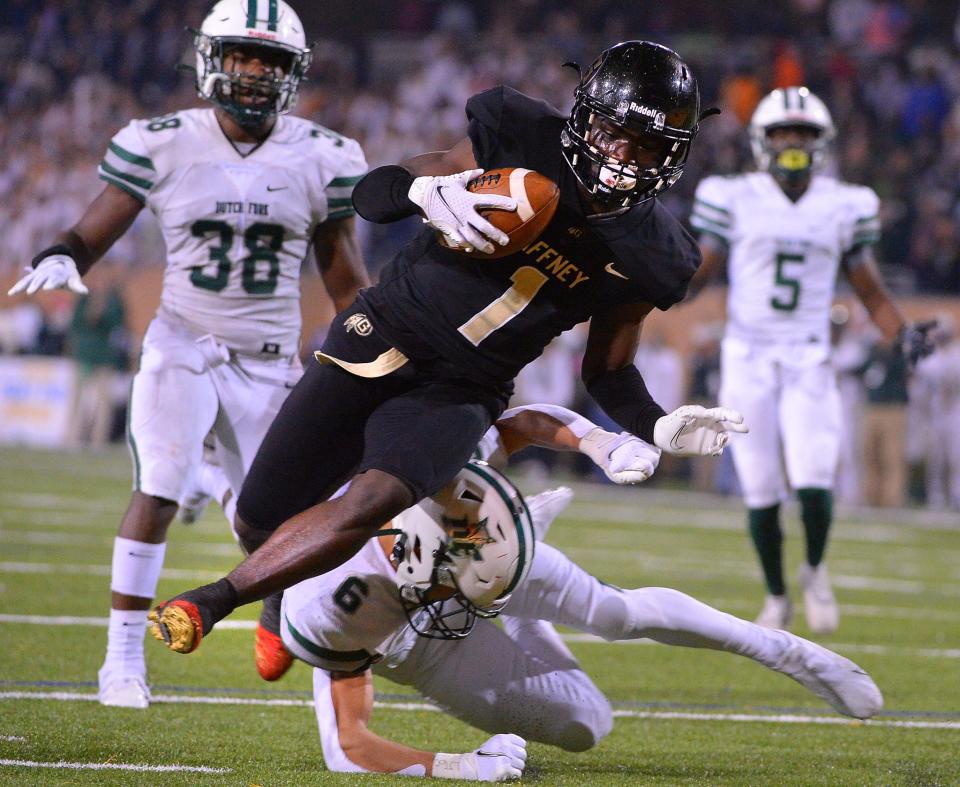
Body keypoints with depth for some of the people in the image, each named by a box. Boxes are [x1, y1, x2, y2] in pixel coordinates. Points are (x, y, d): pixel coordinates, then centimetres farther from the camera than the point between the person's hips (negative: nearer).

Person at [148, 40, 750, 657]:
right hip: (381, 341, 0)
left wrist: (658, 428, -11)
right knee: (260, 520, 2)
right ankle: (281, 595, 39)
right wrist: (425, 191, -29)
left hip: (456, 396, 0)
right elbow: (371, 194, -6)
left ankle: (215, 600, -18)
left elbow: (609, 370, 9)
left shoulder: (650, 256, -5)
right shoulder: (519, 137, -11)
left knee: (376, 499, -31)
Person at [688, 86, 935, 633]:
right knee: (762, 494, 1)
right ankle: (777, 597, 22)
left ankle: (816, 571, 15)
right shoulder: (736, 200, 0)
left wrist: (904, 334, -5)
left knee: (814, 487, -14)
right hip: (748, 359, 0)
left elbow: (871, 292, 10)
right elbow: (701, 272, 5)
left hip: (809, 362, 0)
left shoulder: (844, 208, 4)